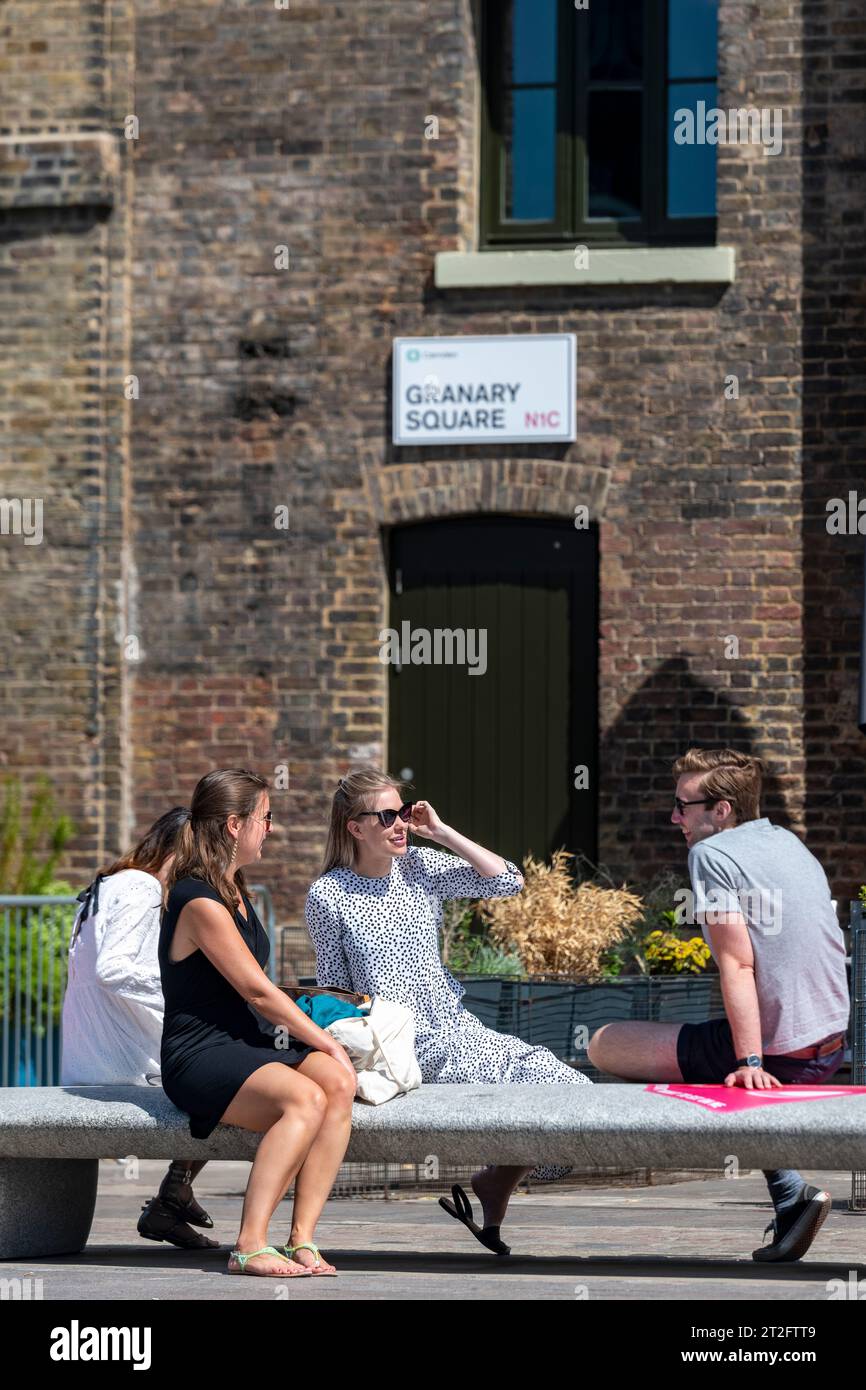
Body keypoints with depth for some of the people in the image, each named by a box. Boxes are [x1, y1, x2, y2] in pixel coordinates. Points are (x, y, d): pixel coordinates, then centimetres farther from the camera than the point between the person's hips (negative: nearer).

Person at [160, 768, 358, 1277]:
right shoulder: (201, 902, -13)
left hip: (252, 1044, 9)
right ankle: (251, 1246, -31)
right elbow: (257, 991, -14)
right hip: (201, 1056, -9)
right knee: (305, 1097, -34)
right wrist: (325, 1041, -6)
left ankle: (301, 1240, -25)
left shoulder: (234, 892, 19)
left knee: (339, 1083, -21)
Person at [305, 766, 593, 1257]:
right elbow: (334, 987, 4)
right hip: (406, 1047, -6)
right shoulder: (328, 896, -2)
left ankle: (498, 1180, 8)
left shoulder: (419, 867, 9)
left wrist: (442, 832, -1)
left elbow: (510, 882, 0)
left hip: (456, 1026, 6)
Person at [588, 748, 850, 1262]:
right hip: (831, 1044, 9)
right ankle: (788, 1193, 21)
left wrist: (749, 1062, -22)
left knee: (603, 1045, 1)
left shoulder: (713, 853, -10)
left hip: (778, 1053, -9)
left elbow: (737, 965, -18)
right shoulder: (787, 841, 15)